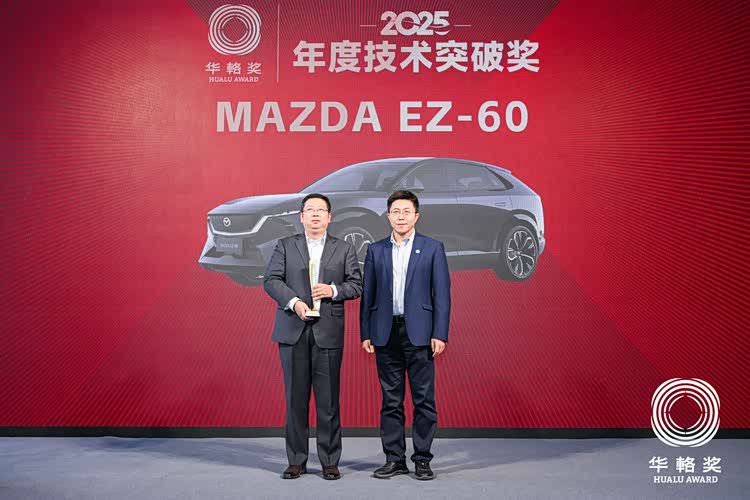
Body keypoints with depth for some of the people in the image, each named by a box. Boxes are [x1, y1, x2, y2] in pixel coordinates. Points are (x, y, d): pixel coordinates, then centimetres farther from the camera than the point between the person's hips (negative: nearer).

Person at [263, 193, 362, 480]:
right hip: (293, 330, 0)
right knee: (295, 398, 5)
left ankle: (330, 462, 11)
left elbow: (356, 284, 7)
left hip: (328, 332, 0)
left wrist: (333, 290, -12)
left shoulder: (344, 249, 11)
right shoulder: (285, 246, 9)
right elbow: (271, 280, 1)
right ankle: (296, 461, 14)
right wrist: (294, 301, -14)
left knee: (328, 400, 1)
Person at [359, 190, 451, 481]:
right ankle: (394, 459, 16)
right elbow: (368, 295, 9)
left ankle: (422, 460, 11)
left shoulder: (433, 248, 3)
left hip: (419, 333, -2)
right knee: (391, 400, 8)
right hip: (386, 333, 2)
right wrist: (365, 333, 3)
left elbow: (442, 294, -1)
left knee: (423, 399, 1)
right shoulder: (376, 250, 10)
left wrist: (440, 334, -8)